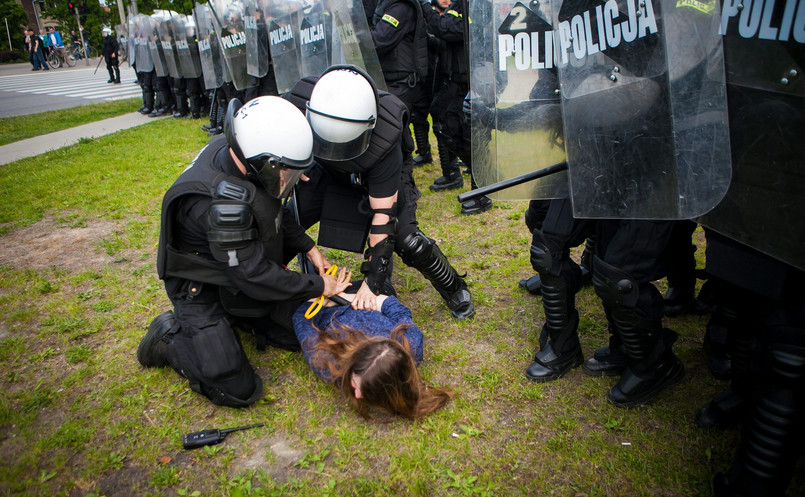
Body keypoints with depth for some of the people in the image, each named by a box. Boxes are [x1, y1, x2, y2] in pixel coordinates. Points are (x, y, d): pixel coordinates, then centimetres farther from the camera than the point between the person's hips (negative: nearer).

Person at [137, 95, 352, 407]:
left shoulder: (238, 152, -12)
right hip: (202, 290, -8)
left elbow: (275, 216, 6)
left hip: (237, 273, 8)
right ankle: (170, 337, 10)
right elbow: (254, 275, -29)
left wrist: (309, 248, 0)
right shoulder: (222, 202, -38)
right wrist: (317, 286, -19)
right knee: (238, 392, -7)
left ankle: (233, 316, 21)